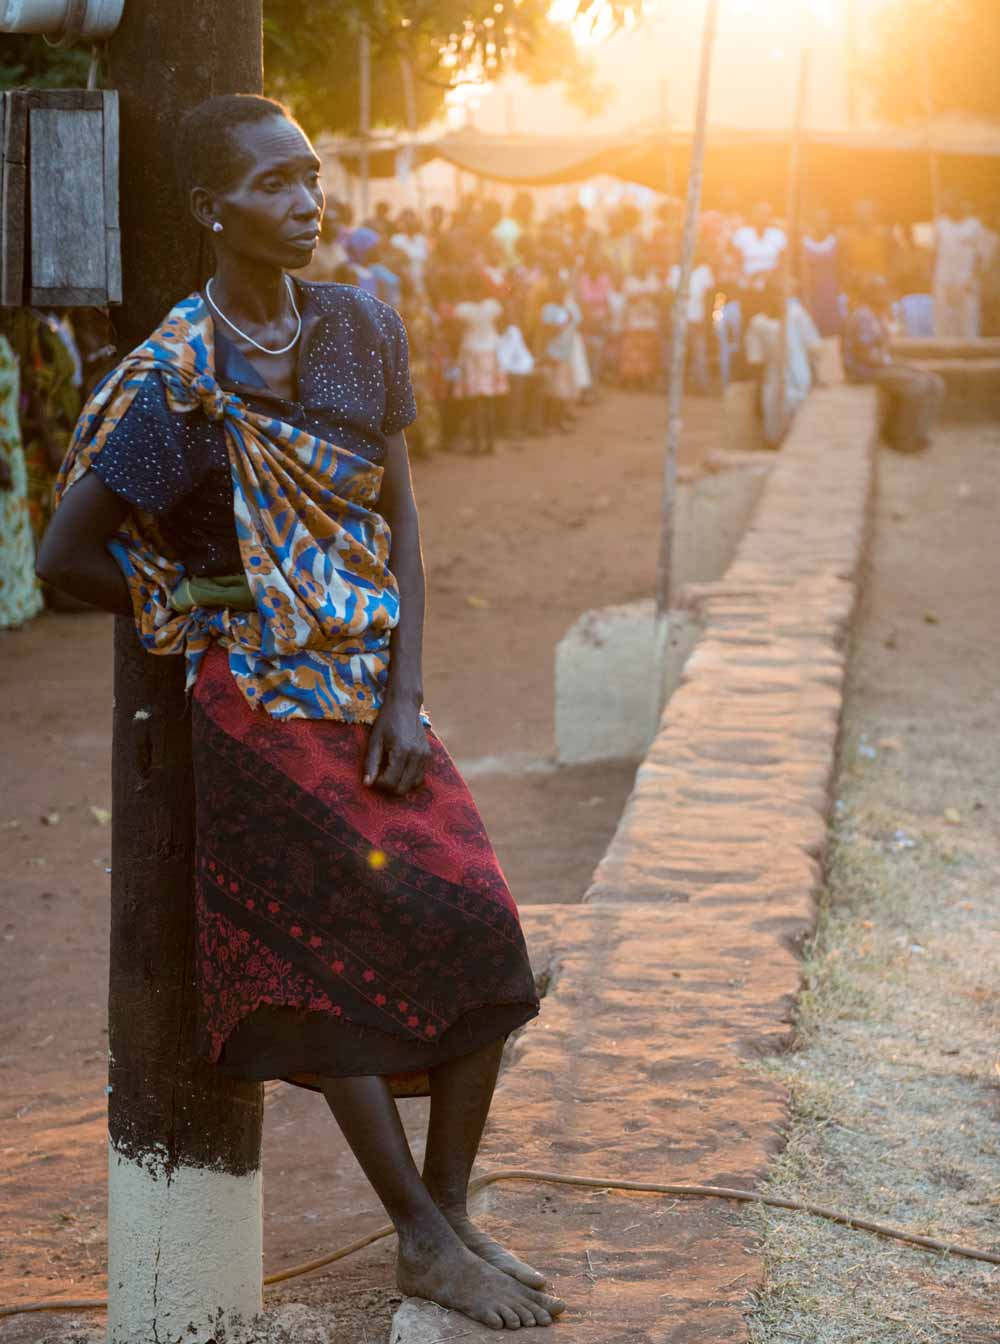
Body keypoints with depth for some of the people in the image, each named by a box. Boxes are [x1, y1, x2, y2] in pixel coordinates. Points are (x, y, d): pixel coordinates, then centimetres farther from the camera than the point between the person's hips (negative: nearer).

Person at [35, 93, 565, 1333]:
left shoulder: (358, 328, 4)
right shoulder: (179, 373, -12)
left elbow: (398, 512, 5)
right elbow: (68, 557, -9)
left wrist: (406, 696, -4)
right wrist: (192, 610, 4)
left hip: (371, 688, 5)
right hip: (261, 699, -5)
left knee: (481, 937, -1)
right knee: (323, 955, -2)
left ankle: (449, 1213, 13)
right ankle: (423, 1240, 8)